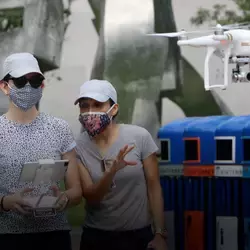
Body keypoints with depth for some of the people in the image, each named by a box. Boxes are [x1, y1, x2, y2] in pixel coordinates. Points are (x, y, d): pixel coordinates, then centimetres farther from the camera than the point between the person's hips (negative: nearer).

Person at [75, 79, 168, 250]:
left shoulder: (139, 137, -11)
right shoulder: (78, 146, -6)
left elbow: (154, 187, -5)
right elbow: (90, 197, -13)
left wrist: (160, 234, -7)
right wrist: (112, 171, -30)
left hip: (139, 234, -1)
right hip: (96, 236, 1)